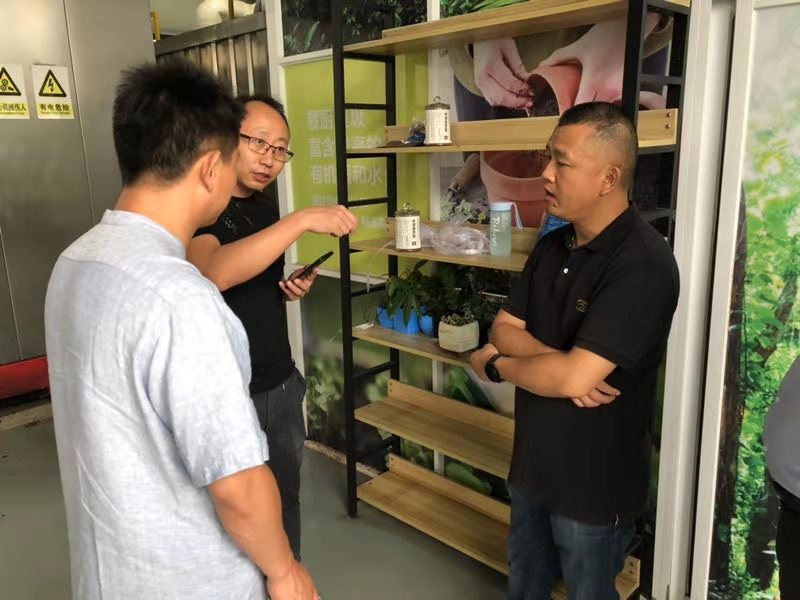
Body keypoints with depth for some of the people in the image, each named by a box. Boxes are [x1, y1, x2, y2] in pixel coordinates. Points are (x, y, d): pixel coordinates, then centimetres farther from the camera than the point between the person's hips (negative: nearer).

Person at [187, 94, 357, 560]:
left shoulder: (266, 207, 7)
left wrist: (291, 289, -2)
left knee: (286, 497, 21)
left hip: (283, 384, 7)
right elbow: (213, 272, -39)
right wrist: (302, 220, -40)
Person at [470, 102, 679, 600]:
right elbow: (504, 329, 0)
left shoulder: (643, 264, -25)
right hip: (533, 460, 7)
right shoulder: (553, 246, 1)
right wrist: (559, 361, -21)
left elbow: (573, 377, -31)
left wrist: (494, 365, -13)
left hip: (594, 479, -7)